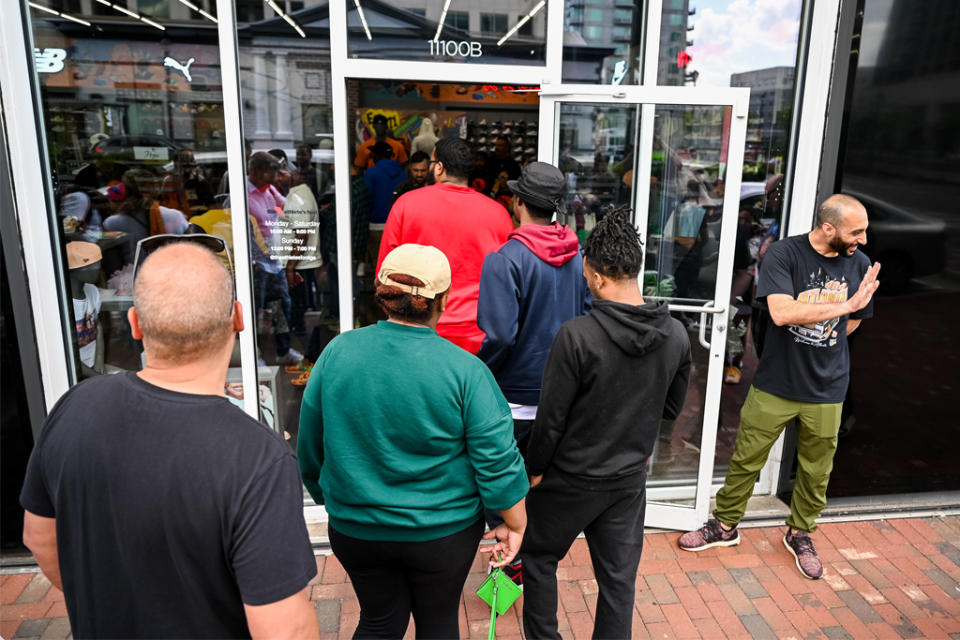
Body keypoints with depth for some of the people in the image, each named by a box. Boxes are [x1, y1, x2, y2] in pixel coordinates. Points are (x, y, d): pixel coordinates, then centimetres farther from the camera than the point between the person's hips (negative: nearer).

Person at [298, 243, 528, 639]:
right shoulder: (466, 371, -19)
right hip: (444, 532, -2)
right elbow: (498, 461, -16)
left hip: (356, 529, 2)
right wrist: (514, 525, 0)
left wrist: (328, 497, 17)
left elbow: (310, 446, 0)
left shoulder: (337, 352, -11)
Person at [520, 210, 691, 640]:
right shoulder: (676, 335, -8)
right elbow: (671, 408, 6)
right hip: (630, 476, 4)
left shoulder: (577, 335, -25)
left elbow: (551, 417, -17)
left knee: (538, 557, 20)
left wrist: (535, 469, -2)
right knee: (619, 577, 16)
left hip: (572, 477, -4)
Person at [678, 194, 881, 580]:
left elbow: (851, 323, 13)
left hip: (827, 391, 3)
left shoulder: (860, 264, -1)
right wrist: (844, 304, -24)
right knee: (746, 460, 9)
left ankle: (800, 533, 40)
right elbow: (782, 312, -28)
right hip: (775, 385, -3)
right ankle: (726, 526, 30)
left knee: (816, 471, 16)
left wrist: (818, 354, 5)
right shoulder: (785, 253, -14)